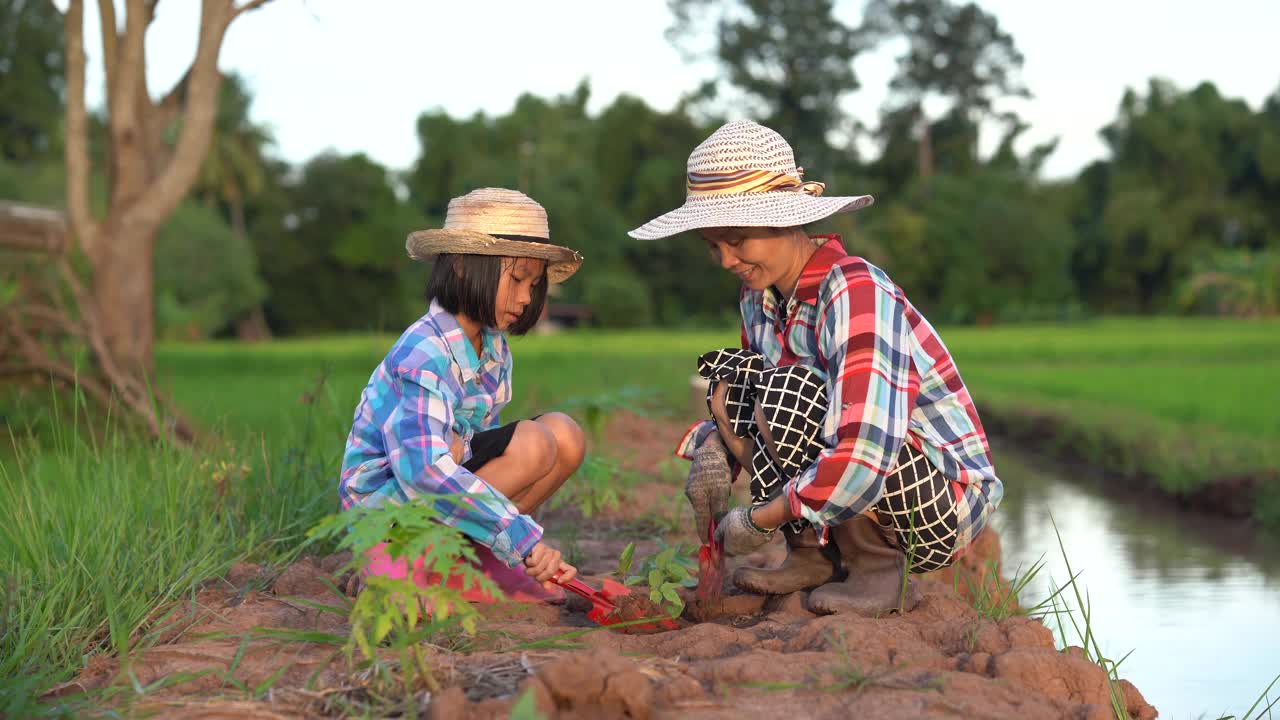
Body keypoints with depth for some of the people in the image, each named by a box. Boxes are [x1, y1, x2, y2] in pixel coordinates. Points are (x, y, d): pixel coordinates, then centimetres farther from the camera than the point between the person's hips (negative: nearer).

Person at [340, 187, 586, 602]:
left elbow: (484, 437, 8)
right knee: (533, 444, -24)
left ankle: (471, 552, -2)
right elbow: (424, 469, -38)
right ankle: (421, 560, -13)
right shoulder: (422, 355, -26)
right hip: (388, 501, -8)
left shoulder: (493, 345, 1)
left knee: (565, 434, -5)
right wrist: (521, 536, -41)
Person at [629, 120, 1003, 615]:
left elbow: (867, 455, -36)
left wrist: (760, 519, -26)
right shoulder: (759, 296, 0)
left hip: (948, 505, -8)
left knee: (788, 392, -28)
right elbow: (743, 406, 14)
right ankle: (814, 557, 1)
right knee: (729, 382, -3)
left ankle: (880, 574, -12)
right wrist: (714, 450, -10)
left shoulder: (856, 293, -25)